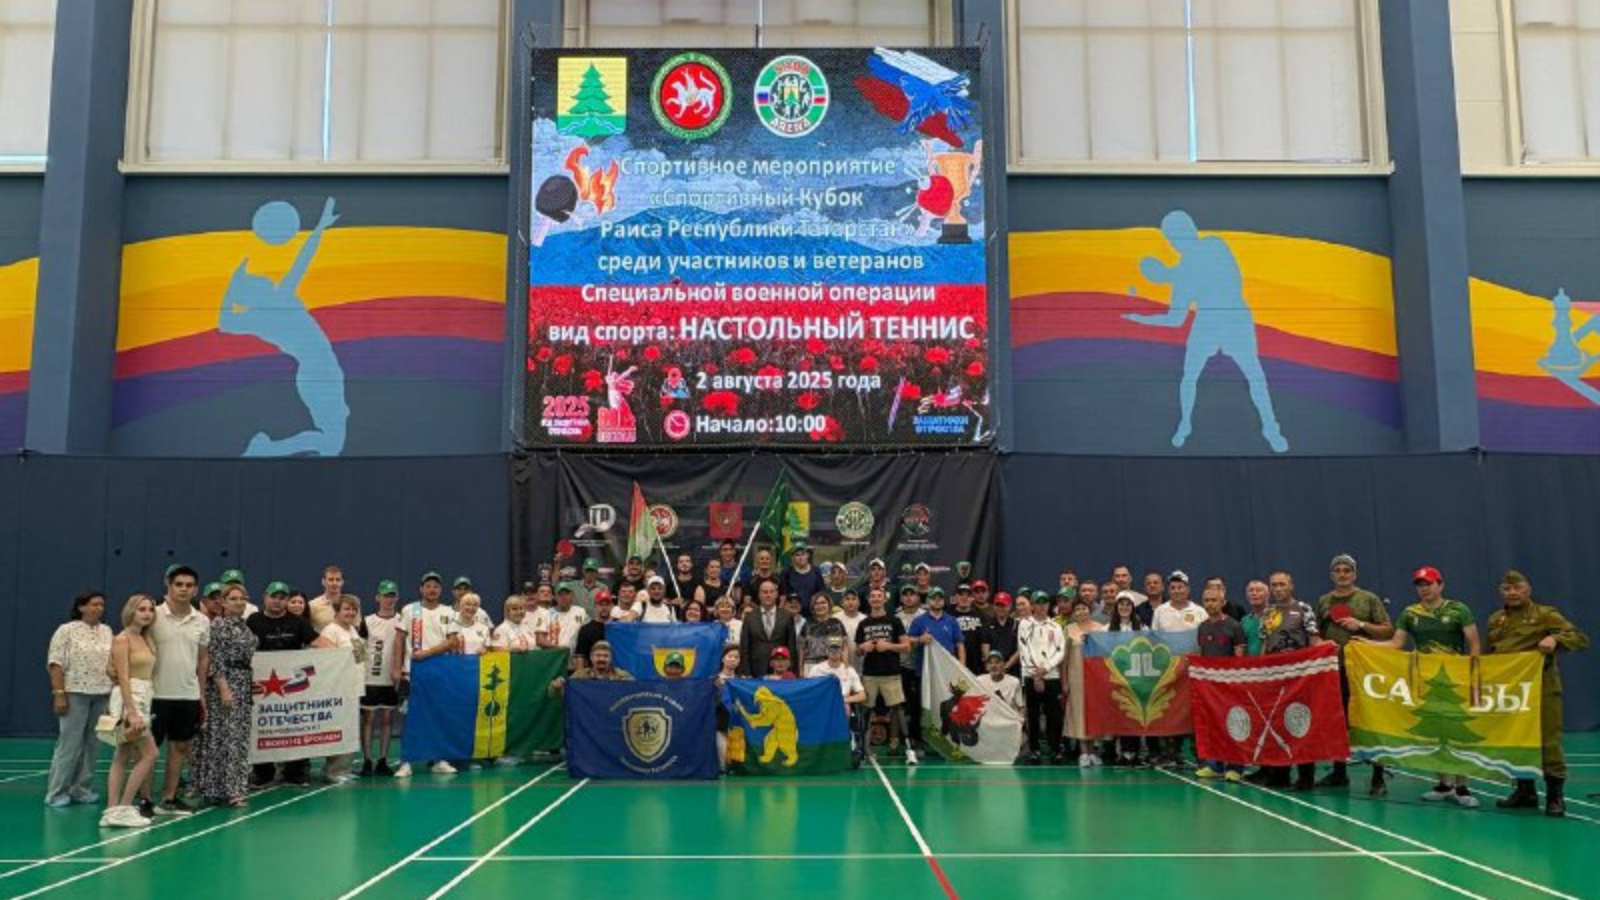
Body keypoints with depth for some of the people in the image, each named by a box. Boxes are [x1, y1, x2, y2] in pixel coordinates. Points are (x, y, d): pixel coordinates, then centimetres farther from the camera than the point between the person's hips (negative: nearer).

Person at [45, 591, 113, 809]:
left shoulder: (107, 631, 11)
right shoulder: (66, 630, -4)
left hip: (101, 695, 5)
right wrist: (58, 694, -14)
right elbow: (56, 664, -8)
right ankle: (56, 792, 4)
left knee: (92, 745, 7)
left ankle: (82, 789, 15)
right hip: (75, 694, -5)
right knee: (69, 743, -4)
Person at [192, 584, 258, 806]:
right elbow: (216, 660, -15)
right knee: (225, 736, -6)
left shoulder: (244, 626, 14)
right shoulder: (218, 626, -10)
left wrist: (252, 682, 18)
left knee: (240, 738, 9)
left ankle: (233, 788, 15)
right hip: (225, 684, -8)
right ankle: (227, 789, -4)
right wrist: (224, 689, -20)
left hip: (244, 685, 8)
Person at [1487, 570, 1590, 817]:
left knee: (1547, 741, -4)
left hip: (1541, 689, -5)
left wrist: (1555, 639, -26)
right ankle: (1525, 791, 23)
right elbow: (1489, 654, 24)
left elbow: (1580, 638, -9)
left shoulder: (1545, 615, -3)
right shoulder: (1495, 620, 14)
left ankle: (1555, 795, 6)